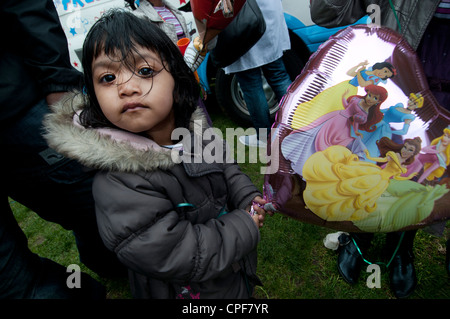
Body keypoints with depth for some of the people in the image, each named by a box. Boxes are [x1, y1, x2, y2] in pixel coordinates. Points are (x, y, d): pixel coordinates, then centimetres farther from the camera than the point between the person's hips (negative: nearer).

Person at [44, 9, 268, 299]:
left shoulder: (192, 130, -12)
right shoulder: (118, 187, -33)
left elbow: (224, 168, 7)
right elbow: (173, 258, -32)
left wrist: (248, 197, -9)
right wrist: (245, 226, -24)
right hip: (193, 288, -6)